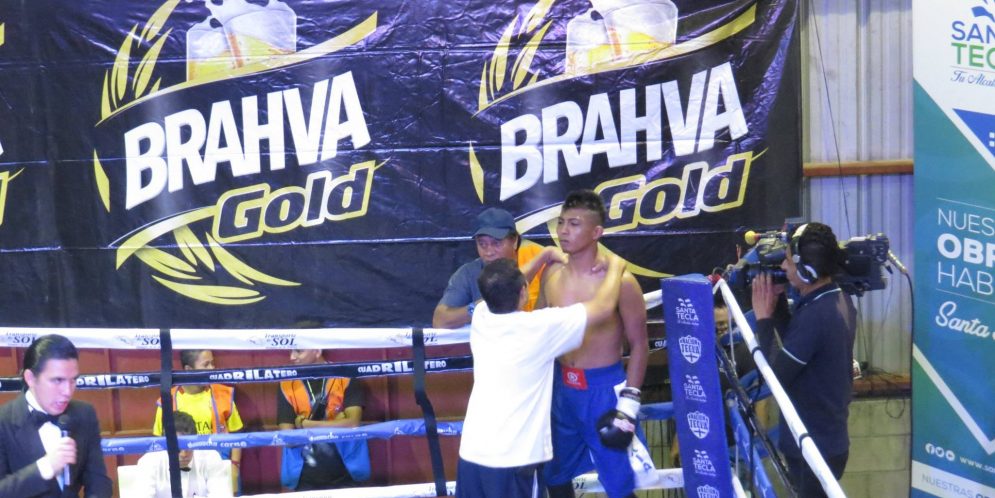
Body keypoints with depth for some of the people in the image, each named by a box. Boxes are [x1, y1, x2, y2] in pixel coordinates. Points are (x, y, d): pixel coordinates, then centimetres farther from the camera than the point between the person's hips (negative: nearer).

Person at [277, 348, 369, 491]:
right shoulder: (287, 386, 0)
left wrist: (305, 424, -12)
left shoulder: (346, 378, -4)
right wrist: (335, 425, -12)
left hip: (345, 477, -1)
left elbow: (352, 424, -15)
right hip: (305, 481, 1)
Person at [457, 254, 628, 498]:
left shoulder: (480, 318, 1)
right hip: (514, 460, -6)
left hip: (472, 453, 6)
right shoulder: (539, 327, -14)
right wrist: (615, 266, 12)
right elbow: (604, 306, -6)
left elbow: (502, 289, 24)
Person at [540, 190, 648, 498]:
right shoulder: (552, 274, 1)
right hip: (561, 385, 6)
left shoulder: (619, 280, -15)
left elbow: (639, 344, -9)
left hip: (603, 387, -6)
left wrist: (629, 400, -14)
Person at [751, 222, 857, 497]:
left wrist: (763, 318, -14)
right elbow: (795, 344, 13)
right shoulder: (839, 300, 4)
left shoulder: (815, 315, -27)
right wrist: (778, 302, 2)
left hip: (813, 448, -10)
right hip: (829, 440, 10)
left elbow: (776, 374, -22)